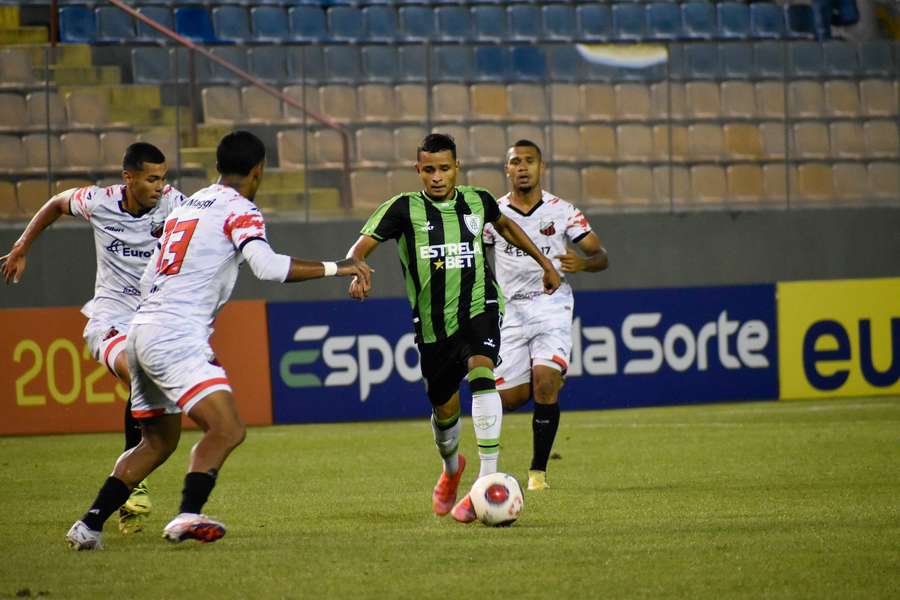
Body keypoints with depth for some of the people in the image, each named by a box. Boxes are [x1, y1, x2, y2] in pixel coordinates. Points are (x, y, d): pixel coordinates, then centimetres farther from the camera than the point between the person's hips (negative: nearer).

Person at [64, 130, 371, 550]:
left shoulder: (186, 207, 21)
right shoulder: (239, 209, -4)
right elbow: (268, 266, -21)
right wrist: (335, 268, -14)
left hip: (142, 330, 9)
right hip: (176, 338, -9)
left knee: (158, 442, 20)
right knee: (227, 429, -16)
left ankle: (89, 524, 16)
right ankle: (188, 515, -32)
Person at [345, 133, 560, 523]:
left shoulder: (477, 201, 3)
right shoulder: (405, 208, -5)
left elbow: (503, 225, 26)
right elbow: (362, 246, -12)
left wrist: (544, 262, 30)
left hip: (479, 309, -1)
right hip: (433, 324, 1)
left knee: (481, 374, -29)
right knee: (444, 408, 13)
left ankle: (489, 480, -34)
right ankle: (451, 467, 49)